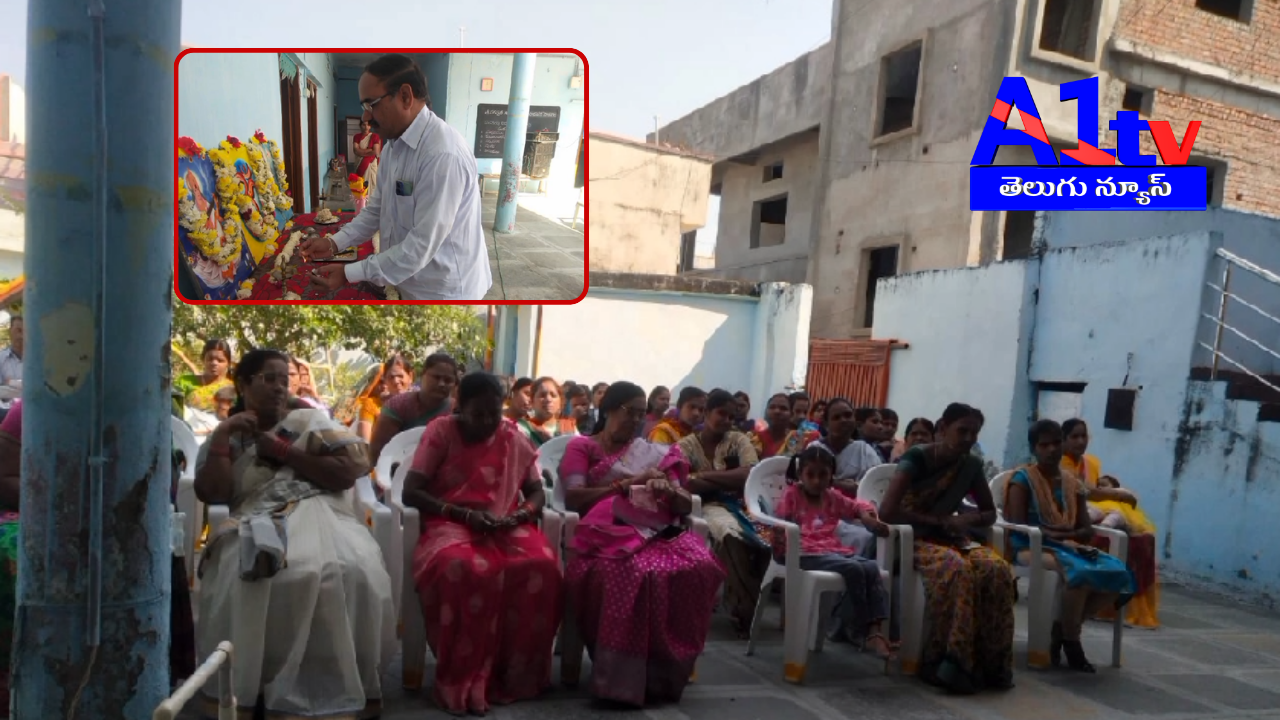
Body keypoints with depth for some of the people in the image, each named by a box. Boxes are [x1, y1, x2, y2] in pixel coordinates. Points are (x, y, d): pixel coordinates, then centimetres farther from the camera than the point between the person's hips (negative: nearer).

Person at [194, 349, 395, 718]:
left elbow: (350, 471, 0)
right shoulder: (226, 438, 19)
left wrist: (284, 452, -1)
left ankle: (343, 684, -15)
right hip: (260, 525, 1)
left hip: (320, 514, 0)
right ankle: (243, 686, -15)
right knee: (247, 575, -35)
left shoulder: (310, 420, 14)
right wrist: (222, 434, 0)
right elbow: (210, 494, 2)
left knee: (351, 574, -33)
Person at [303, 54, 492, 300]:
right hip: (412, 286, 8)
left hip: (443, 291, -8)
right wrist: (334, 243, 1)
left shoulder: (443, 154, -26)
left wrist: (349, 274, -23)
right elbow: (378, 208, 15)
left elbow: (422, 245, -27)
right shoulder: (393, 146, 4)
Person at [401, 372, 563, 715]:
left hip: (506, 526, 3)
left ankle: (517, 674, -14)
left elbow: (537, 492, 13)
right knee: (462, 569, -40)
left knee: (542, 567, -30)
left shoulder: (513, 438, 10)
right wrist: (464, 514, -16)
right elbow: (410, 493, -5)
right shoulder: (441, 432, 0)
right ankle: (464, 681, -23)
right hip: (451, 524, -3)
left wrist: (520, 515, -10)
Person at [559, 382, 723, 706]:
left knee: (700, 567, -30)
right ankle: (625, 675, -25)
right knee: (635, 573, -39)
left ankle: (666, 670, -17)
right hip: (609, 534, -4)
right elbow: (573, 498, -3)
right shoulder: (581, 447, 15)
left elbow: (686, 506, 18)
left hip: (658, 533, 4)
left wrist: (670, 491, -6)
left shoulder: (655, 453, 25)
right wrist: (626, 485, -7)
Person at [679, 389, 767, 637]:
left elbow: (753, 474, -6)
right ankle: (747, 608, -28)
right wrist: (731, 482, -11)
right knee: (730, 531, -40)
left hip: (739, 505, 3)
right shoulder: (686, 445, 9)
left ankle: (740, 605, -15)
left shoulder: (738, 440, 14)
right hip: (707, 507, -3)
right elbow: (684, 483, -9)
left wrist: (705, 475, -10)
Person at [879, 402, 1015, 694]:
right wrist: (939, 521, -18)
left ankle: (989, 662, -16)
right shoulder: (916, 458, -14)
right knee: (956, 568, -37)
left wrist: (969, 520, -7)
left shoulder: (971, 465, 4)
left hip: (950, 536, 6)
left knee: (997, 569, -26)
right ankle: (945, 661, -27)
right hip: (912, 539, -6)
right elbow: (887, 511, -24)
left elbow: (990, 513, 17)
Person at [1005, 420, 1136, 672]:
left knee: (1118, 573, -18)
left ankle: (1062, 628, -4)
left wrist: (1069, 537, -13)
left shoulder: (1073, 483, 14)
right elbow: (1017, 525, -11)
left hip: (1070, 545, 7)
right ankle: (1071, 641, -15)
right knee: (1079, 570, -36)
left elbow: (1087, 529, 9)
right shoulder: (1023, 478, -3)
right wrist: (1058, 539, -18)